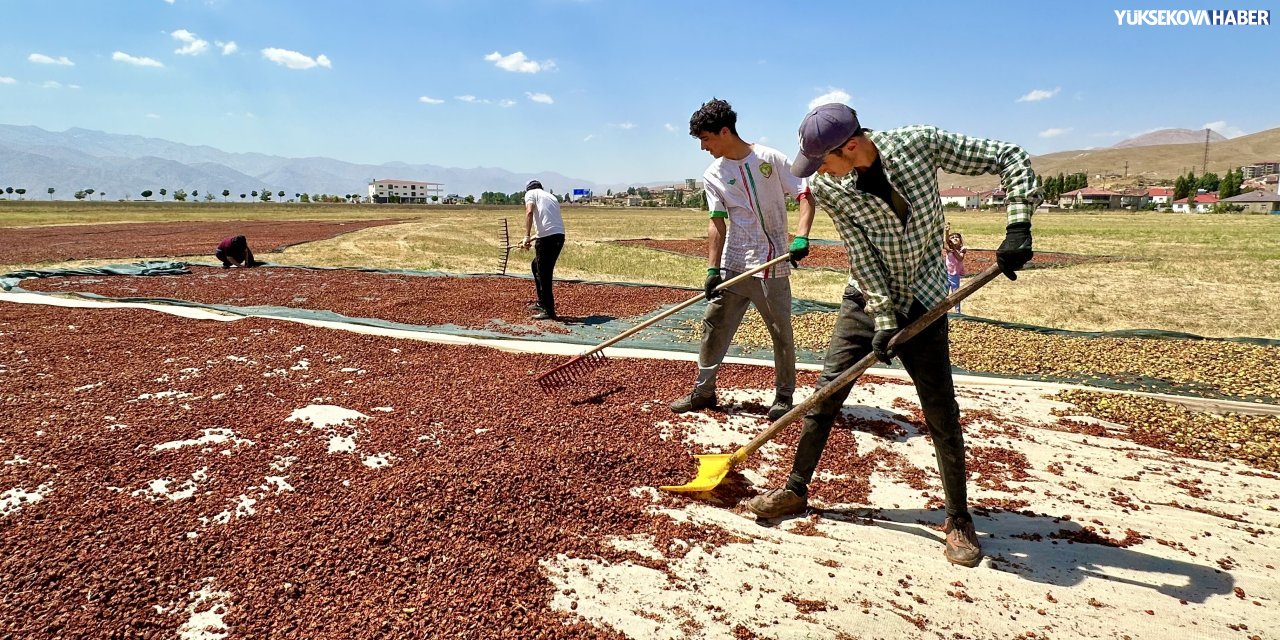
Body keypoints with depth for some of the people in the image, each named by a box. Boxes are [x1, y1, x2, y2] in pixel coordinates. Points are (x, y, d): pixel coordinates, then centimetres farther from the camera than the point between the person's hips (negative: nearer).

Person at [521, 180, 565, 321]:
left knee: (543, 274, 0)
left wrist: (527, 236, -15)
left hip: (547, 238, -8)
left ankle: (549, 311, 2)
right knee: (536, 266, 25)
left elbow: (529, 212, -11)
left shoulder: (530, 193, 9)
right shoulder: (551, 197, 29)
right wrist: (533, 238, 34)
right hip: (559, 236, 8)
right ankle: (542, 302, 30)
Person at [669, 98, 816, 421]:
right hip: (732, 265, 4)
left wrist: (801, 237, -23)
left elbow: (805, 196, -8)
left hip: (771, 265, -3)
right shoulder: (713, 175, 4)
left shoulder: (771, 158, -6)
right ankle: (704, 390, 20)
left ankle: (784, 394, 22)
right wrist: (712, 269, -9)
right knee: (714, 324, 6)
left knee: (781, 332, 5)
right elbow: (717, 224, 0)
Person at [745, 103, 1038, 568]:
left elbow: (1010, 158, -13)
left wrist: (1018, 227, -25)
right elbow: (863, 257, -16)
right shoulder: (826, 188, -15)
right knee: (825, 394, 1)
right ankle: (795, 490, 19)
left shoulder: (918, 143, -18)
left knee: (942, 415, -1)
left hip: (923, 302, -1)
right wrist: (883, 321, -21)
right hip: (867, 301, 1)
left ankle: (958, 520, 16)